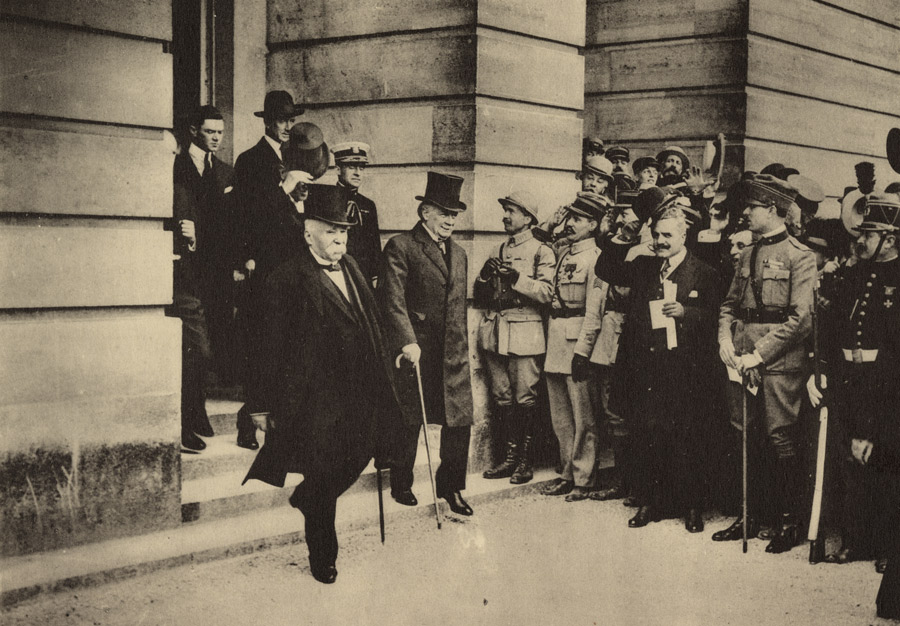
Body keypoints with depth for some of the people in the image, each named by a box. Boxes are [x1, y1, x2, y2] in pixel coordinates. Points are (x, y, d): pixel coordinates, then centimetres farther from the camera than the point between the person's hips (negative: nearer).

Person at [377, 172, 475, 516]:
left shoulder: (458, 254, 17)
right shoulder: (400, 247, -5)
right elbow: (392, 299, -14)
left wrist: (463, 345, 17)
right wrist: (407, 341, -23)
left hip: (453, 354, 6)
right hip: (415, 351, -5)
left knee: (460, 420, 1)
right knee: (408, 422, 6)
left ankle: (451, 487, 15)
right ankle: (401, 484, 23)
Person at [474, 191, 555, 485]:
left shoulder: (541, 252, 1)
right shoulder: (497, 252, 19)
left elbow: (546, 293, -12)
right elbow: (480, 296, 20)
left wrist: (516, 277, -20)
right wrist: (485, 277, 0)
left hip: (525, 335, -6)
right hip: (494, 334, 6)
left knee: (525, 399, -4)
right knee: (501, 398, 7)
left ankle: (525, 461, 4)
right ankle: (510, 456, 15)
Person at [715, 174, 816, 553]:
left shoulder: (800, 257, -6)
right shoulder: (748, 256, 15)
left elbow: (800, 318, -14)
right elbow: (730, 304, 19)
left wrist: (758, 355, -17)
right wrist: (725, 340, -1)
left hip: (780, 361, -7)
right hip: (745, 360, 7)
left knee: (782, 439, -4)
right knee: (742, 436, 9)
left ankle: (789, 522, 8)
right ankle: (750, 517, 20)